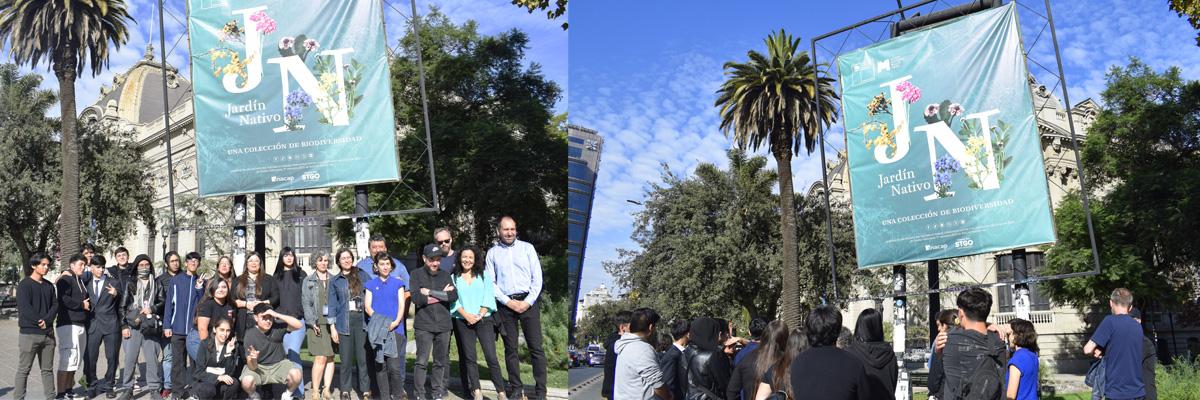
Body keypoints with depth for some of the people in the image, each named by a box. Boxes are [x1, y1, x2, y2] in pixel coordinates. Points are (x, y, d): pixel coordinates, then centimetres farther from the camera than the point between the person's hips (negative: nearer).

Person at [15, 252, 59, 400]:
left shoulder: (49, 285, 13)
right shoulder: (24, 285, -5)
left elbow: (55, 305, 7)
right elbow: (24, 308, -14)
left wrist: (46, 320, -10)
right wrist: (40, 322, -12)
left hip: (48, 333, 6)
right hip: (29, 334, -6)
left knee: (48, 369, 10)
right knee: (24, 370, -1)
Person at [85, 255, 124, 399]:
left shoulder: (113, 282, 4)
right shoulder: (86, 283, 10)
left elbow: (122, 303, 1)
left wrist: (116, 294, -18)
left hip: (110, 324, -1)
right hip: (92, 325, 2)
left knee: (112, 357, 2)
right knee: (90, 358, 0)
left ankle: (109, 386, 15)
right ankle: (92, 387, 15)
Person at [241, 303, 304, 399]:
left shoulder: (277, 326, -12)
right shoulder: (250, 335, -17)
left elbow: (299, 325, -29)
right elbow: (252, 367, -20)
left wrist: (277, 315, -33)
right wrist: (253, 359, -45)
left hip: (279, 364, 1)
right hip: (259, 367, -1)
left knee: (296, 374, -29)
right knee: (247, 382, -32)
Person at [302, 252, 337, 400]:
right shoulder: (308, 281, 9)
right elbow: (306, 303, 3)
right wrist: (312, 322, -8)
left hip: (332, 322, 2)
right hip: (317, 323, -2)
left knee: (330, 357, 2)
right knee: (320, 358, -11)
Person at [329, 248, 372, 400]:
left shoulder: (362, 275, 9)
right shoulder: (335, 281, 11)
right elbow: (332, 305, 10)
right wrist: (332, 327, 3)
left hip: (361, 320, -1)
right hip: (344, 322, 1)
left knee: (362, 357, -3)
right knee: (346, 359, 2)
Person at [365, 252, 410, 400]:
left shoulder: (398, 283, 11)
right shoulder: (371, 285, 13)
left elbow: (402, 306, 4)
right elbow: (367, 306, 5)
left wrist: (396, 322, -13)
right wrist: (379, 320, -11)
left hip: (395, 328, -1)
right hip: (377, 330, 1)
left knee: (394, 365, -11)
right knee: (380, 365, 2)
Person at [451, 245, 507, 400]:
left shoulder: (483, 276, 10)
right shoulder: (454, 278, 8)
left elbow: (488, 298, 3)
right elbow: (453, 300, 1)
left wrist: (480, 315, -10)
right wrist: (466, 315, -12)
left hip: (484, 320, -1)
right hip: (463, 322, 1)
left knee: (491, 357, -8)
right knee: (469, 358, 2)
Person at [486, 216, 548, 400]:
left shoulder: (527, 248, 6)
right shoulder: (492, 253, 8)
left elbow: (537, 277, 2)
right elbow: (490, 282, 3)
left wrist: (528, 302, -8)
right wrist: (509, 302, -7)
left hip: (528, 301, -1)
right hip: (505, 304, 1)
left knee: (536, 348, -4)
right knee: (510, 348, 6)